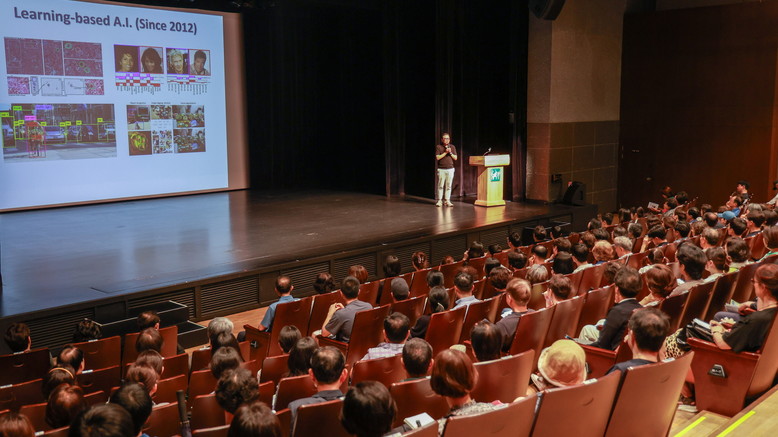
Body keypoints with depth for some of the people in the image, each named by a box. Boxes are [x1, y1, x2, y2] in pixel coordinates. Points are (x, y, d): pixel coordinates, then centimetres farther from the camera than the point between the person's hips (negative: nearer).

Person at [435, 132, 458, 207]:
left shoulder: (452, 147, 12)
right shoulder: (438, 147, 2)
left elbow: (455, 158, 9)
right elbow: (437, 158, -7)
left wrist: (450, 153, -7)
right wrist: (445, 152, -10)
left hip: (450, 169, 3)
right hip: (441, 169, -3)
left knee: (448, 186, 2)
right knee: (440, 186, -3)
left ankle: (447, 200, 6)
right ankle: (439, 200, 2)